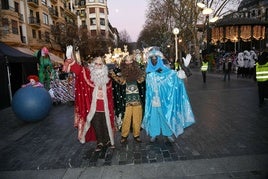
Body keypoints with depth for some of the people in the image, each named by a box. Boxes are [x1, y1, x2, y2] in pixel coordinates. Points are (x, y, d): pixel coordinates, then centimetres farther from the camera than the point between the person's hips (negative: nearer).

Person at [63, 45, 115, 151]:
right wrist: (70, 58, -32)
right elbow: (78, 69, -17)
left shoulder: (106, 78, 6)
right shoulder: (88, 73, -1)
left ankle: (108, 141, 29)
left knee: (106, 124, 10)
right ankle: (100, 143, 23)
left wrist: (110, 107, 10)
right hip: (93, 106, -2)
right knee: (96, 125, 7)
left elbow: (109, 95, 11)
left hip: (104, 106, 2)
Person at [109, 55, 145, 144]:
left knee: (137, 119, 8)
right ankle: (124, 136, 15)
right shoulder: (123, 74, 3)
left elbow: (141, 79, -11)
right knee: (126, 119, 1)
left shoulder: (138, 72, 5)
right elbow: (121, 81, -16)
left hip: (137, 99, 1)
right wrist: (113, 75, -28)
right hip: (127, 100, -1)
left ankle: (136, 135, 21)